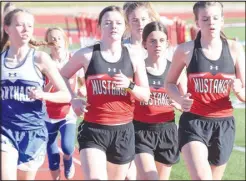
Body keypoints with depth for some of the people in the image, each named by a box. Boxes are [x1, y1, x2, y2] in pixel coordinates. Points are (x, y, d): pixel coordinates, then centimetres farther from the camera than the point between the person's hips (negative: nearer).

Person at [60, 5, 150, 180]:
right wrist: (73, 100, -1)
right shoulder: (87, 55, 0)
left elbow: (146, 95, 6)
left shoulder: (134, 58, 4)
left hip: (123, 130, 3)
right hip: (93, 129, -3)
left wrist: (129, 85, -14)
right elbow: (62, 77, 14)